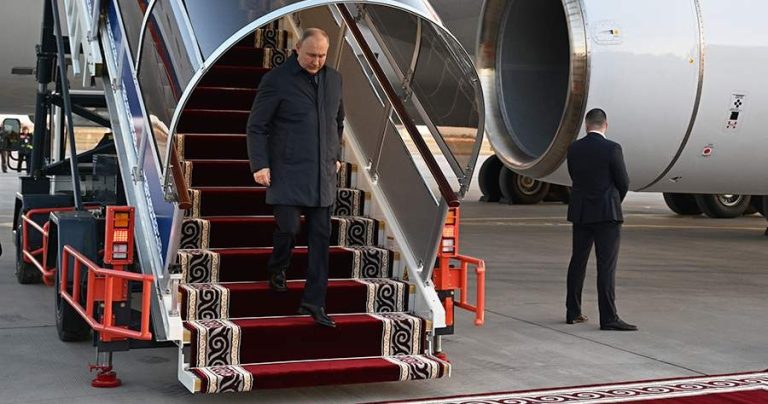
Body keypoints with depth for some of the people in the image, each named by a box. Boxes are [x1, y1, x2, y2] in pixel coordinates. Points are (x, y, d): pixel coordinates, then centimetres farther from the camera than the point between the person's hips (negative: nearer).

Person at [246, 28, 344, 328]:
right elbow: (256, 126, -4)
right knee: (288, 228, -9)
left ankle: (314, 302, 10)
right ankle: (278, 270, 24)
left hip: (322, 175, 5)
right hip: (288, 173, -5)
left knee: (320, 237, 3)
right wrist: (259, 164, -12)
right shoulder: (276, 80, -6)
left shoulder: (334, 79, 10)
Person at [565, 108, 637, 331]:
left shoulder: (573, 149, 2)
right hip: (607, 213, -5)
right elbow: (623, 182, -6)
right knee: (606, 266, -5)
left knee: (577, 262, 13)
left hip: (580, 213, 5)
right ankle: (608, 317, -7)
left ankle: (573, 312, 19)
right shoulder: (612, 149, -12)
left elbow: (574, 177, 10)